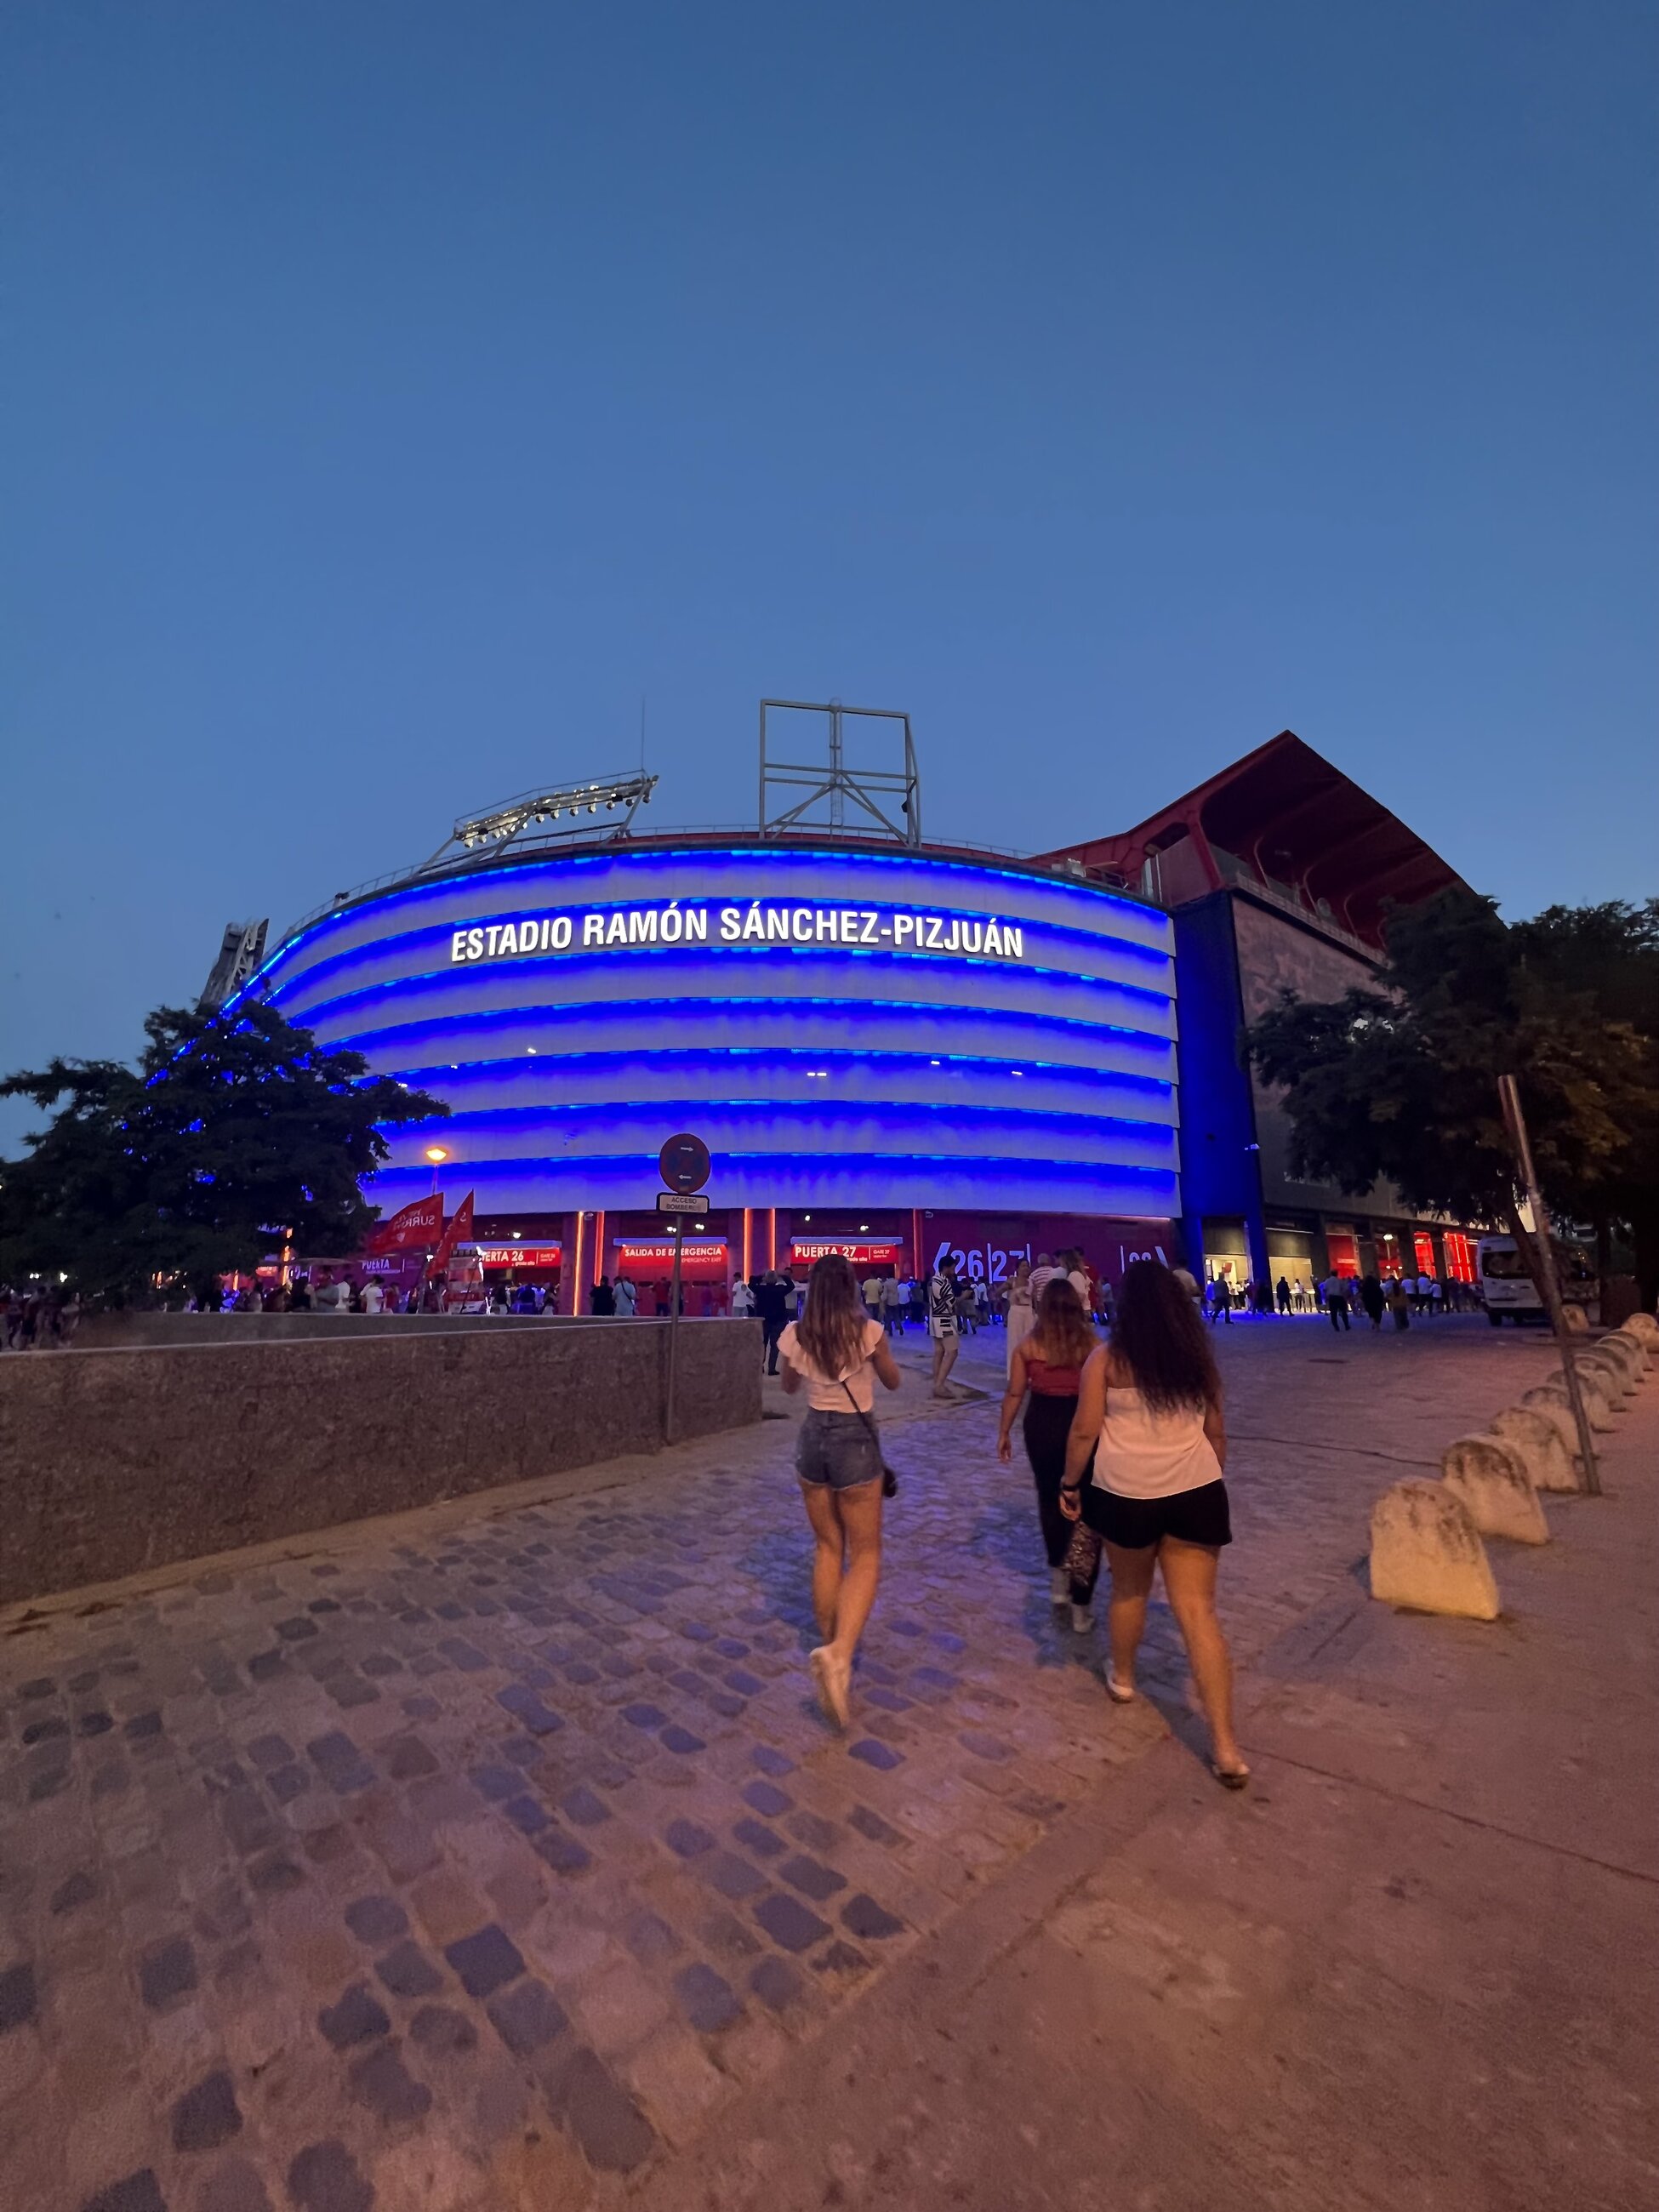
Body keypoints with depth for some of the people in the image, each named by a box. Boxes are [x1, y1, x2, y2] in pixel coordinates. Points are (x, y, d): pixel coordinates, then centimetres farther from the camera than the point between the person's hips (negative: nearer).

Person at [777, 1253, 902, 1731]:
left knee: (828, 1548, 21)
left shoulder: (795, 1334, -6)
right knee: (865, 1555, 8)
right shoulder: (868, 1330, -15)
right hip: (856, 1440, -4)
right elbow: (893, 1382, 3)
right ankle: (838, 1655, -11)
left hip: (813, 1437, 4)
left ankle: (829, 1648, 31)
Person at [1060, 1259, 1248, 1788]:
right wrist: (1216, 1483, 26)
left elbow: (1085, 1431, -10)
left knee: (1129, 1589, 21)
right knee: (1199, 1611, 7)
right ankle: (1226, 1747, 6)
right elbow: (1215, 1430, 12)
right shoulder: (1198, 1357, 3)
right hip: (1196, 1491, 2)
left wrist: (1070, 1484, 4)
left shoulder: (1106, 1358, -9)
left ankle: (1122, 1678, 43)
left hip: (1126, 1492, -2)